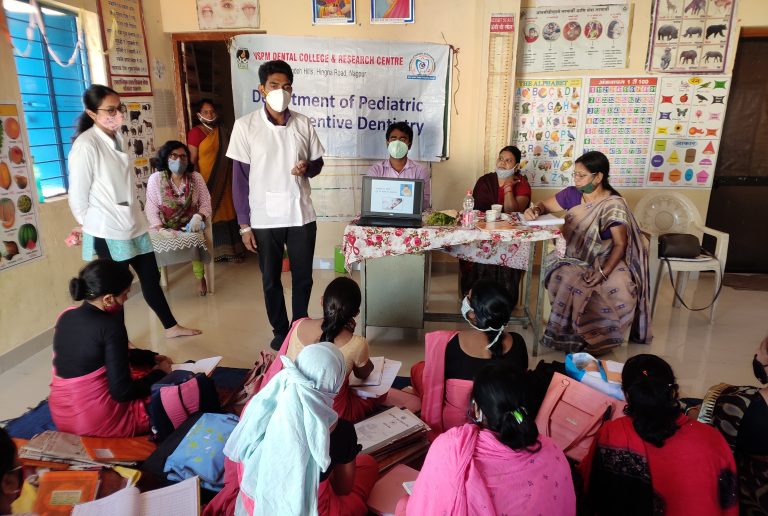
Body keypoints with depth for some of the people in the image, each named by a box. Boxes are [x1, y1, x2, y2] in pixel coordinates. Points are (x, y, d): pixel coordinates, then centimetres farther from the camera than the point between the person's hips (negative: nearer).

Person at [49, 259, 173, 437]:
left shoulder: (65, 318, 1)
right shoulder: (110, 326, -22)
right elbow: (122, 392, -20)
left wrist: (151, 358, 17)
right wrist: (159, 373, -4)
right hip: (101, 422, -7)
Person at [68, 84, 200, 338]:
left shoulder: (118, 137, 7)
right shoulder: (85, 146, -17)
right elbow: (77, 197, -13)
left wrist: (134, 218, 15)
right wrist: (91, 226, -1)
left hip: (133, 225, 7)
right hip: (107, 233, -7)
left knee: (151, 278, 16)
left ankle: (171, 326, 31)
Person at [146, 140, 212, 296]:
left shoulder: (196, 178, -1)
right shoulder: (155, 179, -5)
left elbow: (205, 203, 1)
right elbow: (151, 209, -8)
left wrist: (198, 216, -20)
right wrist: (160, 229, -21)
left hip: (189, 225, 0)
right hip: (164, 226, 0)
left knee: (194, 240, -30)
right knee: (154, 243, -26)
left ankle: (200, 278, -9)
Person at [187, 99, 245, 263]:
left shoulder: (223, 130, 9)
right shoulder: (195, 133, -7)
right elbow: (192, 161, -10)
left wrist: (233, 177, 10)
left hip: (224, 181, 5)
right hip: (207, 182, -5)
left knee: (227, 213, 8)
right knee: (210, 215, 2)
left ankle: (231, 249, 16)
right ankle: (214, 251, 11)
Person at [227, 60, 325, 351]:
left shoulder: (303, 124, 1)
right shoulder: (245, 125, -6)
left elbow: (318, 163, 11)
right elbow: (240, 178, -4)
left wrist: (307, 168, -15)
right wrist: (244, 224, -7)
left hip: (301, 215, 2)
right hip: (264, 218, -2)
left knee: (303, 277, 12)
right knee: (271, 279, 12)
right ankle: (280, 330, 32)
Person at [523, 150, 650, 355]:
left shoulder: (613, 205, -11)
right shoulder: (572, 194, 2)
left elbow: (621, 244, -14)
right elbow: (545, 205, 16)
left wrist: (603, 272, -27)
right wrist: (535, 210, -10)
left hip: (606, 263, -3)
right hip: (576, 261, 3)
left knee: (619, 290, -32)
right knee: (562, 278, -31)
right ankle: (571, 334, -13)